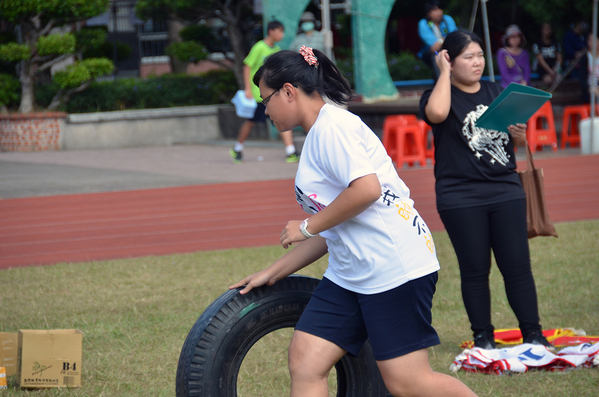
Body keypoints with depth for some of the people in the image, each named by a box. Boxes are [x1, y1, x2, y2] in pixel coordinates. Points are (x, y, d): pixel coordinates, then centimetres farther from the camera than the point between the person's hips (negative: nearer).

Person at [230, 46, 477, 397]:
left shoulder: (331, 126, -10)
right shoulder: (316, 137, 21)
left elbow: (366, 189, -23)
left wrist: (308, 226, -11)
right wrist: (272, 273, 22)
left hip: (394, 267, -10)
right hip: (349, 273, 10)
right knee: (305, 361, -1)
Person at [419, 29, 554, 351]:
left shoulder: (496, 93, 14)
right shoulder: (440, 94, -1)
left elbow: (517, 141, 20)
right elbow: (436, 113, -26)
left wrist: (519, 135, -4)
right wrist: (444, 73, -13)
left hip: (506, 191, 4)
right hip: (461, 197, -4)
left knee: (517, 265, 0)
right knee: (475, 269, 1)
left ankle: (533, 333, 5)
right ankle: (482, 336, 11)